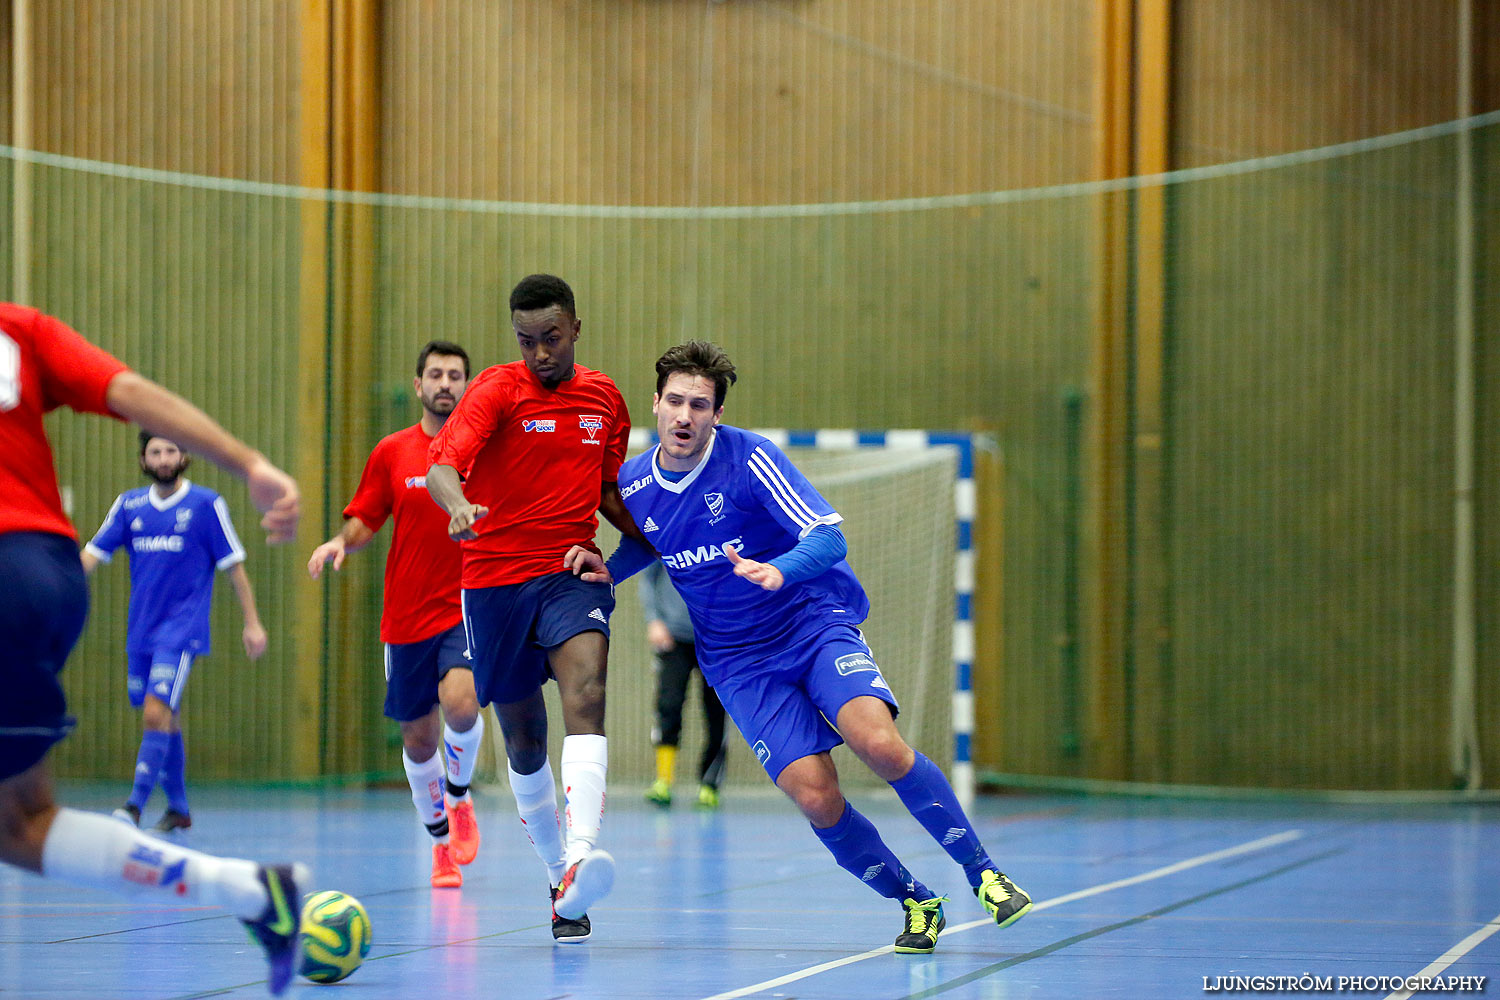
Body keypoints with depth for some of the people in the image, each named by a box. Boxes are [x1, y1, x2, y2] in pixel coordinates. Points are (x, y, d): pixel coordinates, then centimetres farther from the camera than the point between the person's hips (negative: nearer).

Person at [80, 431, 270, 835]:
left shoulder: (207, 505, -4)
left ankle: (135, 806, -22)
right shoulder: (128, 505, 7)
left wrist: (252, 622, 0)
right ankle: (178, 808, 24)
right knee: (165, 721, 12)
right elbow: (93, 553, 5)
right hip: (140, 631, 5)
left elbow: (234, 566, 0)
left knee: (156, 714, -19)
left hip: (181, 630, -5)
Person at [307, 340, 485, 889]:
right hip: (407, 614, 2)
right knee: (417, 736, 7)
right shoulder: (392, 453, 3)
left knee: (460, 702, -26)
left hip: (469, 607, -2)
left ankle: (460, 797, 4)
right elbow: (364, 520, 9)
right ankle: (442, 842, 29)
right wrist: (341, 542, -12)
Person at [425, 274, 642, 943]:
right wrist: (459, 506, -45)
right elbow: (442, 466, -22)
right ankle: (558, 882, 26)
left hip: (573, 571, 1)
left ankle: (581, 858, -43)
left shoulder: (604, 397, 9)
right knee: (524, 739, 8)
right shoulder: (497, 390, -6)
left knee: (585, 698, -26)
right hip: (495, 579, -1)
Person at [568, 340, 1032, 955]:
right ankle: (916, 904, 4)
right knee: (815, 797, -17)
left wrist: (779, 572, -40)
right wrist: (607, 571, 0)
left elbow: (829, 536, -21)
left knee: (880, 746, -28)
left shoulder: (750, 459, -14)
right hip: (739, 662, 3)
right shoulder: (633, 484, 0)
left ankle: (982, 874, -11)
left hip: (817, 622, -3)